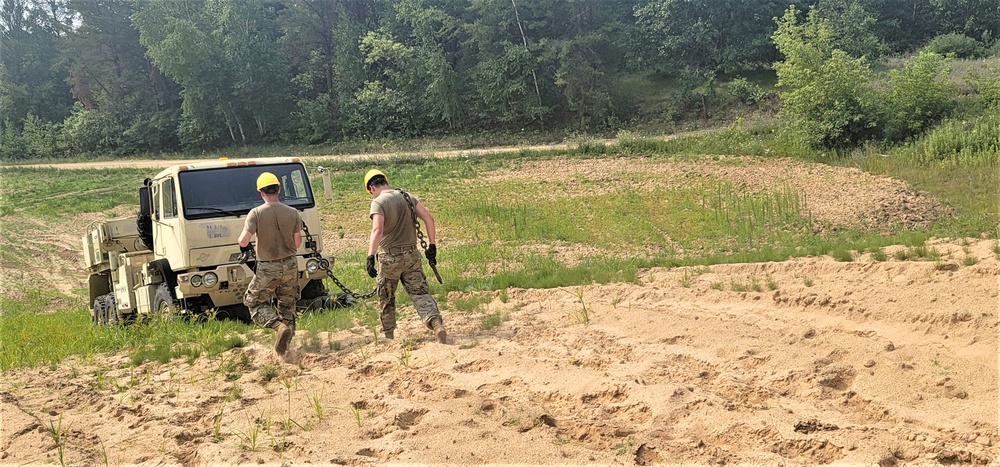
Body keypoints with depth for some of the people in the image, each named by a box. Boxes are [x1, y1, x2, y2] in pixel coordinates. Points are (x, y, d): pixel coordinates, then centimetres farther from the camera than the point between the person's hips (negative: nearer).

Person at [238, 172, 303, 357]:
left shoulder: (256, 213, -13)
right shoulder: (293, 213, -5)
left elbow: (244, 240, -20)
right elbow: (297, 243, -1)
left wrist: (243, 245, 2)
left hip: (267, 269, -3)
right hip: (290, 266, 3)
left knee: (256, 303, 13)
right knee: (287, 306, 16)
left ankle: (279, 326, -12)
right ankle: (284, 348, 16)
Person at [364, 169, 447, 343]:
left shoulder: (378, 202, -10)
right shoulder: (408, 197, 6)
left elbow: (377, 230, -25)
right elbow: (429, 218, 1)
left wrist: (370, 257, -30)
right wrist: (432, 246, 7)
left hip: (389, 257, -4)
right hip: (412, 254, 4)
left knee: (386, 298, 15)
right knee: (420, 294, 1)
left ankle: (388, 335, 28)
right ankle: (436, 323, -22)